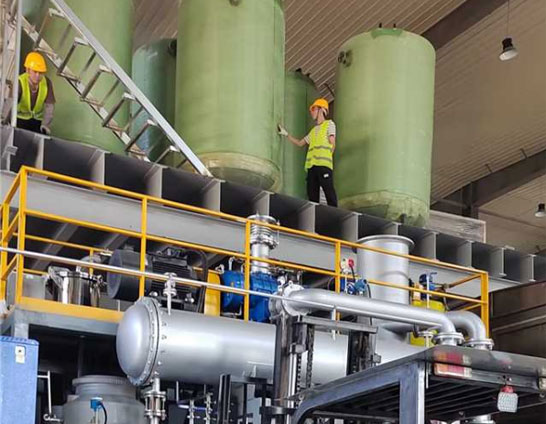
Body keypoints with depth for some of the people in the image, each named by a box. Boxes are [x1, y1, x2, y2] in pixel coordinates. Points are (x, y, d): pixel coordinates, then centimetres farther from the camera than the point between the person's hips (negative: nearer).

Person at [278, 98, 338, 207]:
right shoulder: (313, 130, 29)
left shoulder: (329, 124, 11)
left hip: (324, 165, -7)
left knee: (329, 191, -14)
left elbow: (332, 143, 2)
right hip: (311, 165, 7)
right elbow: (299, 143, 30)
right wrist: (286, 134, 25)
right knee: (312, 194, -1)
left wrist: (327, 157, -7)